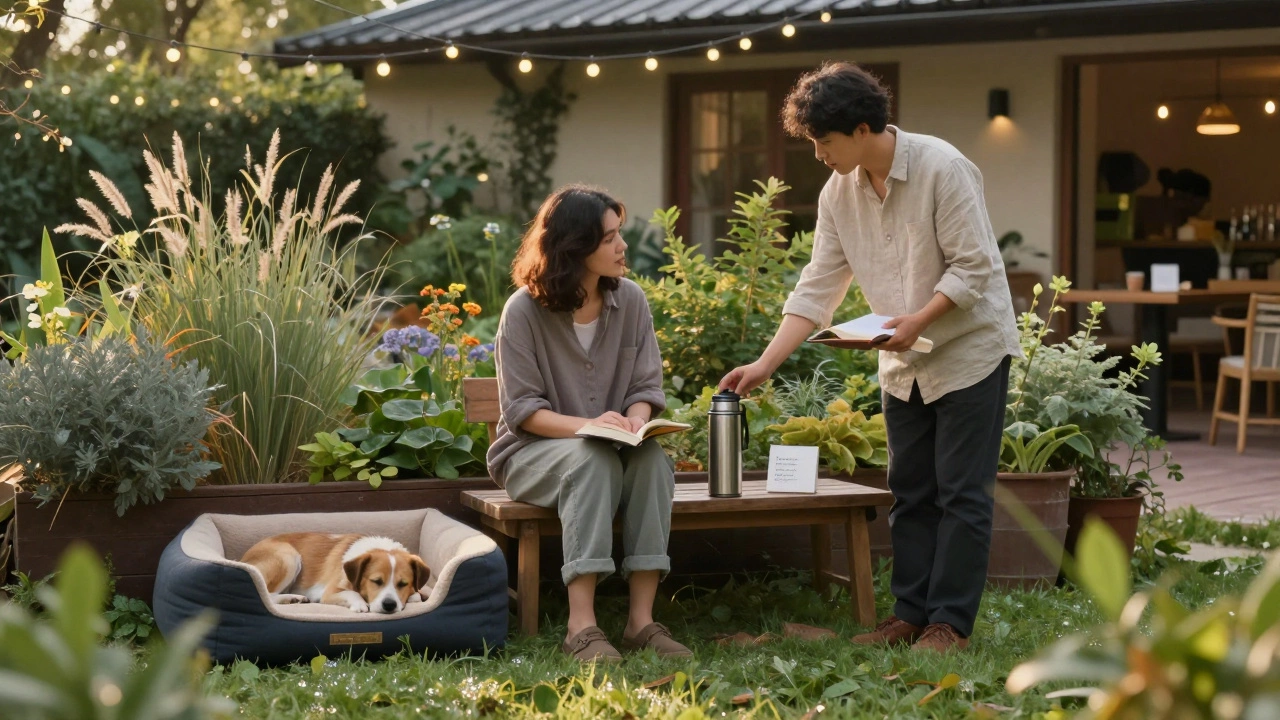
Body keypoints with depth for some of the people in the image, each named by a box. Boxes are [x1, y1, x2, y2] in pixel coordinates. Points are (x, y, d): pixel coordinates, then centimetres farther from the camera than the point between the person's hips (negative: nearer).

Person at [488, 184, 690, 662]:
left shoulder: (631, 301, 3)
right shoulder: (524, 311, -9)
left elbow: (647, 387, 3)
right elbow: (522, 408, -11)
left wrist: (635, 419, -21)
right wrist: (586, 426, -27)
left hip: (614, 447, 4)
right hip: (533, 451, -3)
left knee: (652, 459, -31)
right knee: (593, 460, -37)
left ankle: (642, 619, -33)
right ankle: (581, 626, -40)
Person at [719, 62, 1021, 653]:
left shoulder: (941, 168, -20)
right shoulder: (838, 193, -1)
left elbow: (974, 267, -20)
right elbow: (816, 289, 0)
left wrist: (917, 321, -29)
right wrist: (765, 365, -7)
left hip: (969, 347, -7)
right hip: (903, 362, 7)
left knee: (961, 492, -4)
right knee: (910, 491, 9)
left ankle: (951, 620, 0)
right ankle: (911, 612, 15)